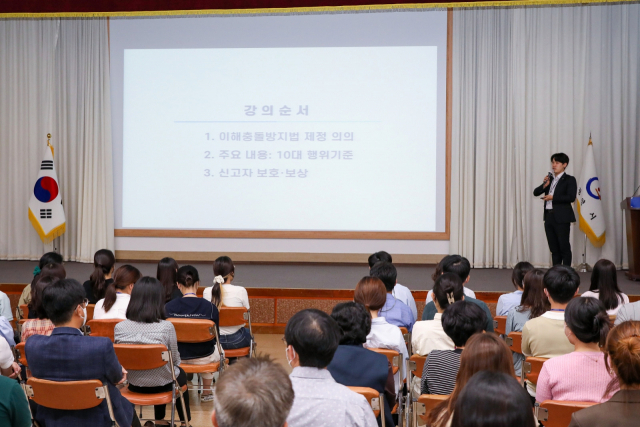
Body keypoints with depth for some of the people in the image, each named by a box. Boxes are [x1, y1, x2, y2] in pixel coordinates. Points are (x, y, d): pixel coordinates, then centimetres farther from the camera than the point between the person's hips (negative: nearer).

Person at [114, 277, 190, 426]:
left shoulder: (119, 327, -14)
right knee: (180, 374, 32)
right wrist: (176, 363, 13)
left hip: (134, 384, 3)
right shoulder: (166, 327, -23)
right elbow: (175, 360, -9)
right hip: (161, 384, -3)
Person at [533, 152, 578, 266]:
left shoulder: (569, 180, -3)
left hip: (562, 218, -6)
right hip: (549, 216, 7)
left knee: (564, 247, -2)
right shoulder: (550, 179, 16)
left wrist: (553, 198, -16)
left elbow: (571, 197, -16)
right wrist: (544, 185, -6)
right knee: (554, 248, 10)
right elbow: (536, 193, 12)